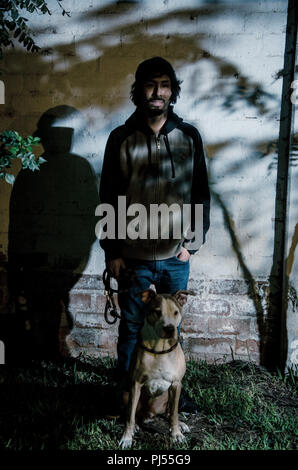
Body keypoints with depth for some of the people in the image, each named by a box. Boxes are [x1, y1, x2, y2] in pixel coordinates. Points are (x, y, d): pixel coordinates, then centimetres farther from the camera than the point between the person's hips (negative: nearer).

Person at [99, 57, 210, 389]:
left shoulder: (189, 137, 2)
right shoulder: (121, 138, -2)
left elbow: (201, 194, 6)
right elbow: (108, 200, -1)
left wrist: (192, 242, -1)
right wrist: (112, 252, -3)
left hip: (176, 257, 2)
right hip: (134, 257, -1)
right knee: (132, 328, 12)